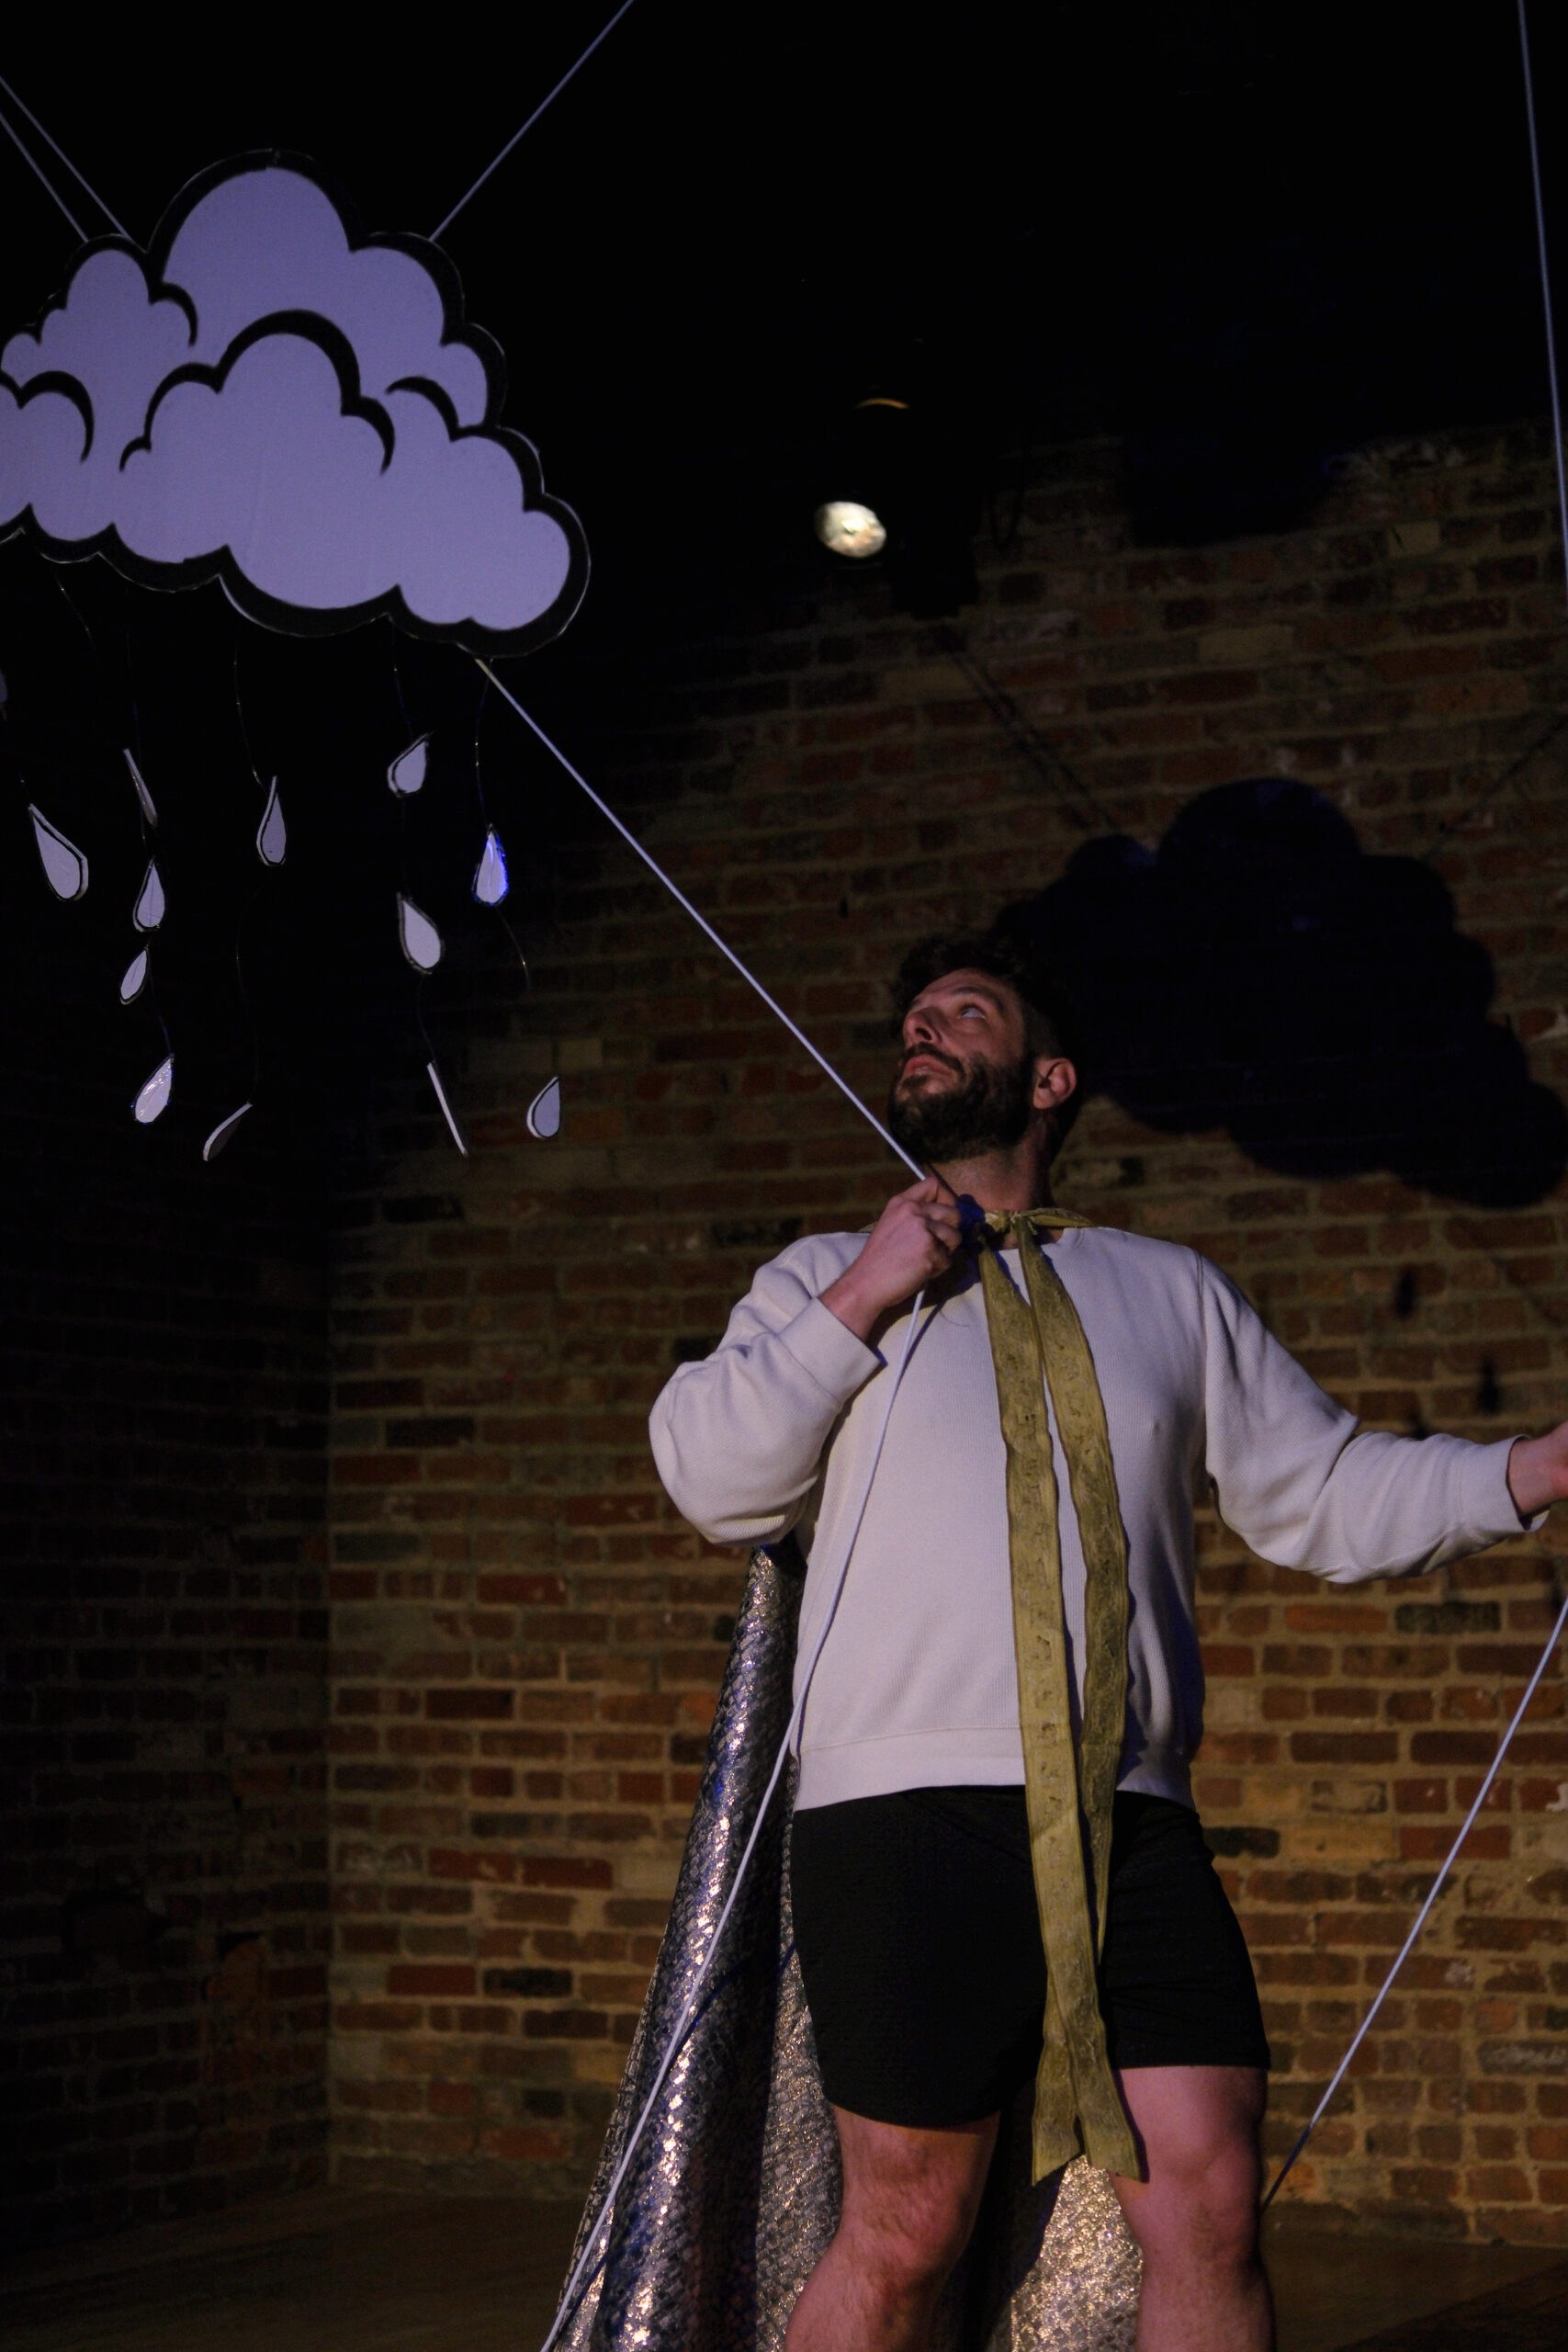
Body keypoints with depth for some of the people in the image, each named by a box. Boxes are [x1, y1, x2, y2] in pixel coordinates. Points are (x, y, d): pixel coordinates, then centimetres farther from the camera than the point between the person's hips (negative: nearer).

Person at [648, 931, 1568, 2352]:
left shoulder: (1172, 1290, 22)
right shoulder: (826, 1279, 16)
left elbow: (1330, 1494, 18)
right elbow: (712, 1477, 2)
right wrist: (866, 1299, -2)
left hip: (1134, 1823, 3)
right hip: (912, 1806, -2)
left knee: (1209, 2199, -4)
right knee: (908, 2231, -4)